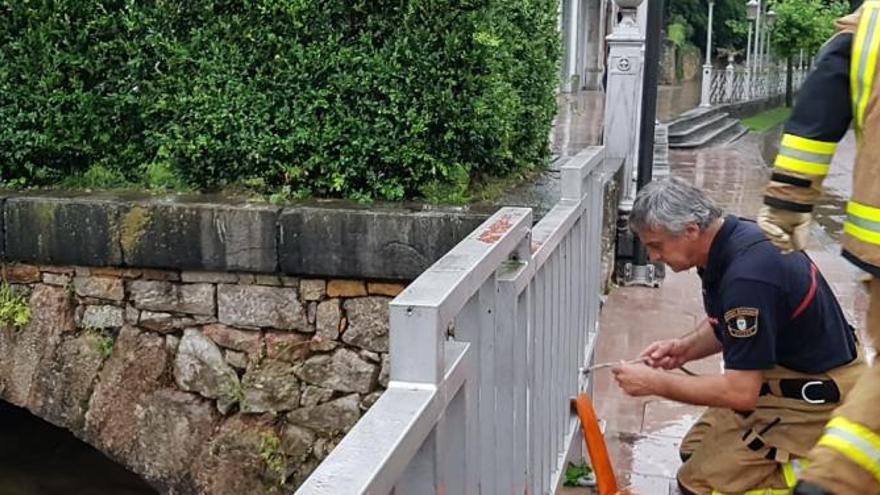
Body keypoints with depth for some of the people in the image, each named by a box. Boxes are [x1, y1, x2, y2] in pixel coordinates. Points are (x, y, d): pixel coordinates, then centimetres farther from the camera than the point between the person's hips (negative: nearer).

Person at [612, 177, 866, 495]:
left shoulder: (748, 276, -31)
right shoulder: (731, 238, -1)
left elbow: (741, 392, -28)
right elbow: (726, 325, 17)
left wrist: (655, 383, -19)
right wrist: (685, 347, -2)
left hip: (813, 396, -10)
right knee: (695, 450, 14)